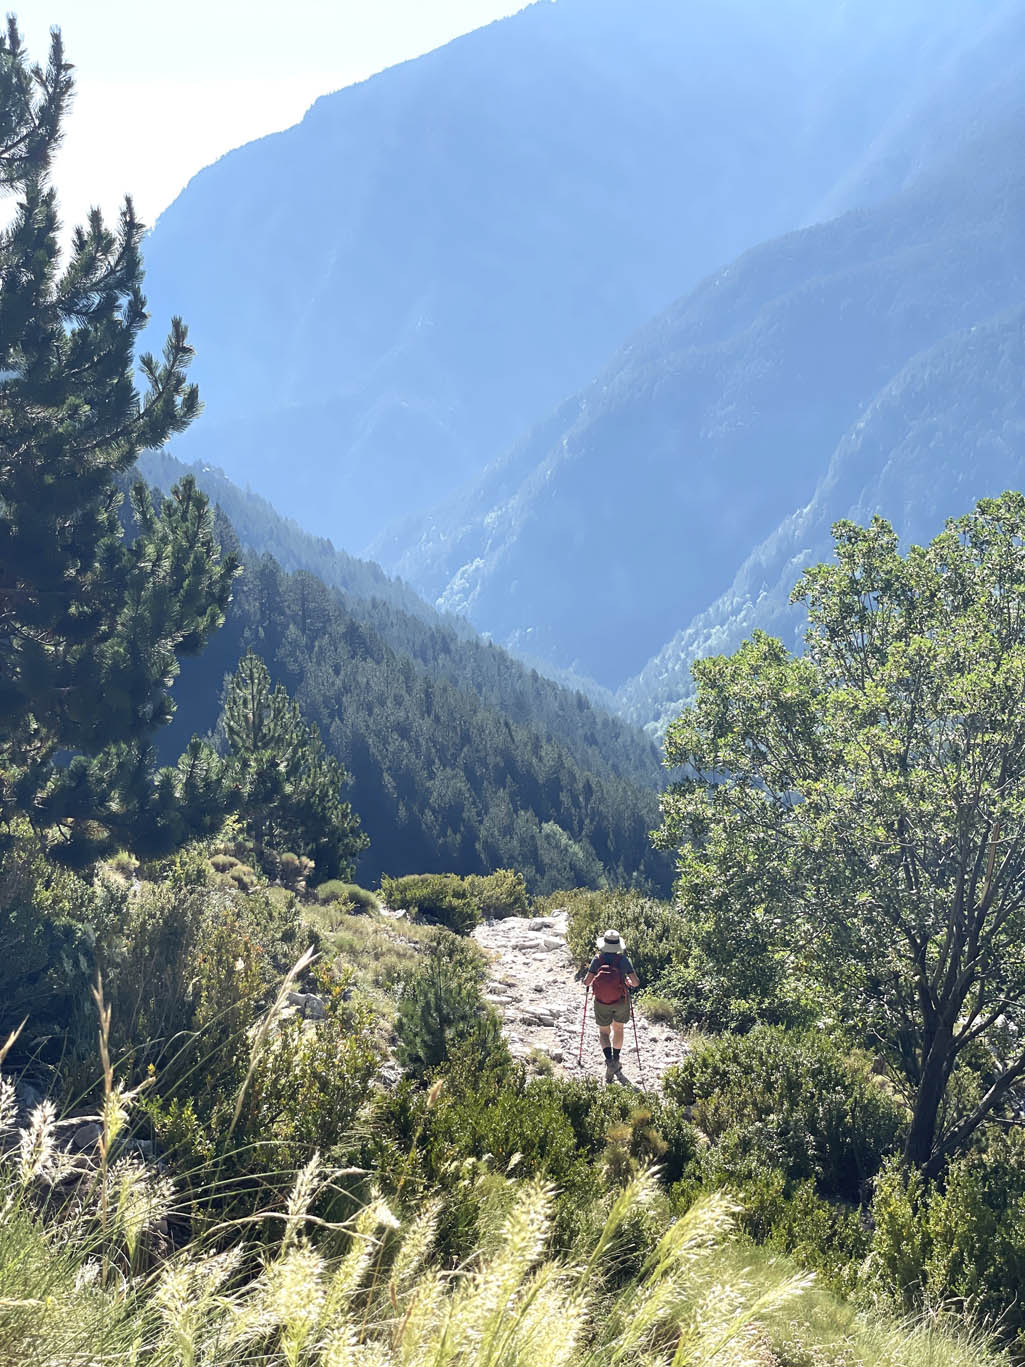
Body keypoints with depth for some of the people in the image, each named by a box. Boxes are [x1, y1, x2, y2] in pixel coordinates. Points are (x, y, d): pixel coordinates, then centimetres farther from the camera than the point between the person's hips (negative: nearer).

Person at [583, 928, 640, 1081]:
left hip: (602, 1003, 0)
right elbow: (636, 982, -11)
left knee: (603, 1031, 15)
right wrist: (629, 982, 11)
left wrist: (587, 978, 11)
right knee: (618, 1029, 25)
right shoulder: (623, 959, -11)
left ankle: (609, 1060, -9)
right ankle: (616, 1060, 34)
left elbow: (586, 982, -12)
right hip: (621, 1001, 1)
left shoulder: (597, 959, -10)